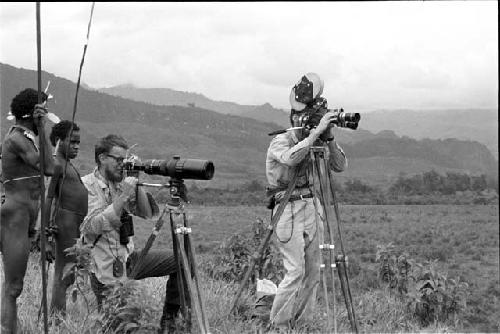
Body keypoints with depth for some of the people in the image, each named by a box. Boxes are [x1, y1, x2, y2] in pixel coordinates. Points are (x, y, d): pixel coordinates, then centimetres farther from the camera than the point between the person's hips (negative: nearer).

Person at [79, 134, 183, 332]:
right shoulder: (87, 186, -12)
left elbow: (147, 213, 2)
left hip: (128, 259, 7)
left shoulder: (121, 183, 7)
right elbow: (93, 226, -25)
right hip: (106, 271, -7)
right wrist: (123, 197, -26)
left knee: (179, 261, -2)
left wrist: (136, 186, -11)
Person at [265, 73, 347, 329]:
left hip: (311, 206, 6)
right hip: (288, 209, -6)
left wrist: (329, 138, -15)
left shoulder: (315, 142, 7)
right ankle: (277, 325, -1)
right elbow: (290, 158, -34)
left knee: (312, 271, 6)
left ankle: (301, 321, 17)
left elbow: (340, 166, 0)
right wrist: (316, 132, -34)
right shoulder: (280, 142, -11)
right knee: (296, 271, -12)